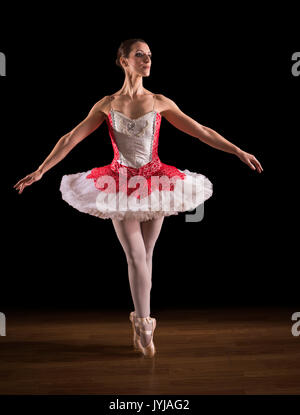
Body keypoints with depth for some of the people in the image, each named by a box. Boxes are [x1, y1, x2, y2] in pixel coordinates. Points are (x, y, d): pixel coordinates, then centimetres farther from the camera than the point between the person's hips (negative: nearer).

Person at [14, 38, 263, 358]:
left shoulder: (160, 102, 2)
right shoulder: (107, 104, 1)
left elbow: (202, 132, 4)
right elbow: (71, 139, 2)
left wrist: (240, 152, 0)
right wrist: (39, 172, -2)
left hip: (154, 183, 1)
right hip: (120, 184, -1)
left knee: (145, 255, 7)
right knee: (135, 256, -5)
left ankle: (139, 320, 19)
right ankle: (144, 324, 3)